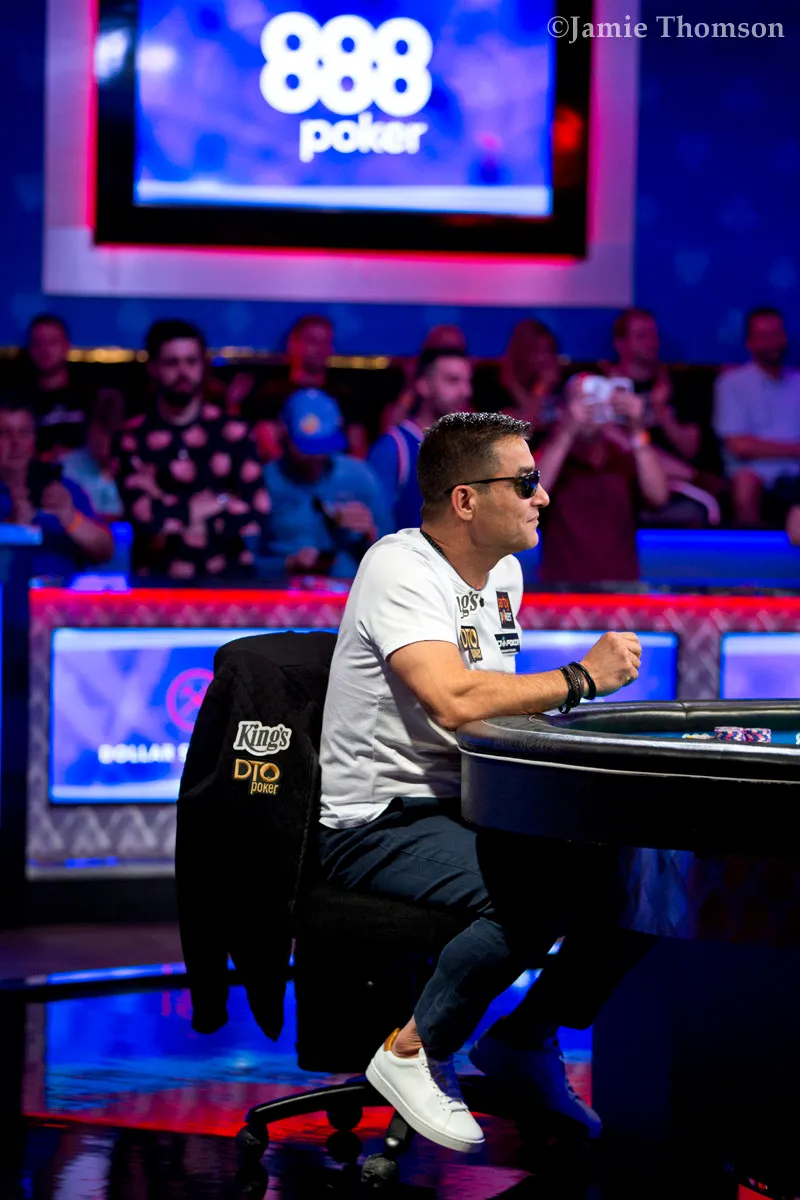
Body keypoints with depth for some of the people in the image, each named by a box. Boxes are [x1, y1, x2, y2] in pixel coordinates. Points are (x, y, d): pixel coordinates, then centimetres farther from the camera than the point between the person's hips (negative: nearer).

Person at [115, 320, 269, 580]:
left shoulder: (231, 431, 7)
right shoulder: (133, 438, 2)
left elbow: (256, 511, -3)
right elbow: (143, 515, -11)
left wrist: (170, 511, -4)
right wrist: (220, 503, -2)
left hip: (228, 577, 1)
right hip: (158, 579, -1)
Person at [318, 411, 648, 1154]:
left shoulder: (503, 573, 13)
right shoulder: (399, 569, -16)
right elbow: (453, 700, -32)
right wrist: (579, 678, -22)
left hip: (466, 811, 9)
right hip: (378, 827, -9)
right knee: (537, 888, -34)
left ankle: (522, 1039, 9)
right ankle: (413, 1054, -13)